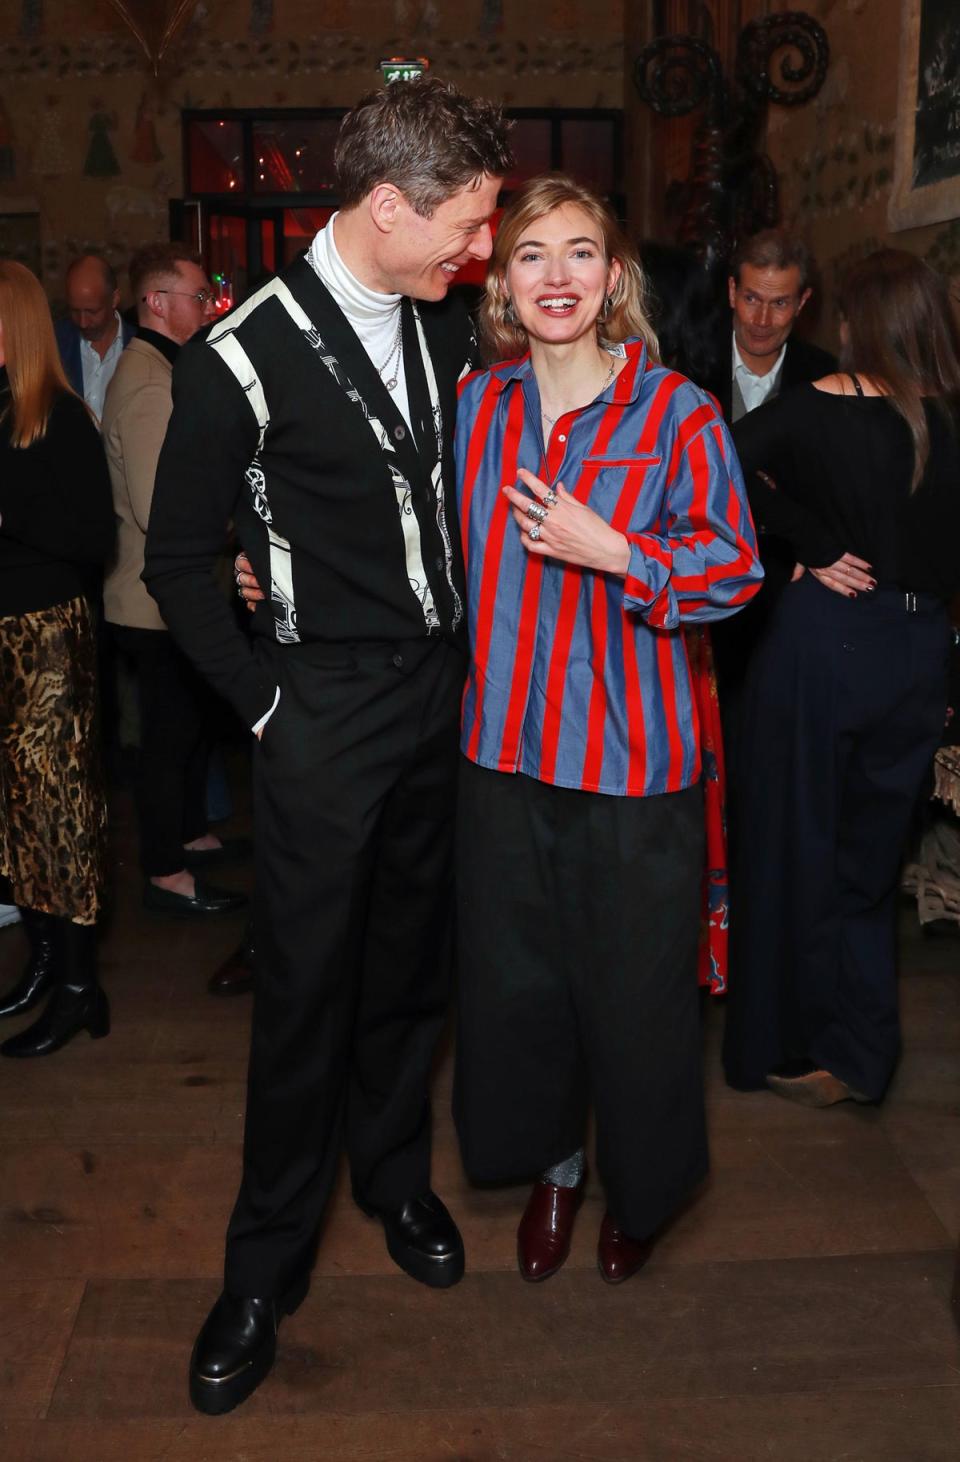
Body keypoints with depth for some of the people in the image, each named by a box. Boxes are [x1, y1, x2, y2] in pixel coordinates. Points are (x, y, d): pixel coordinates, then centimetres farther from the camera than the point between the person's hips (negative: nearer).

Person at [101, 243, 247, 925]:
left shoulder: (160, 370, 12)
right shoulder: (150, 384, -22)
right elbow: (160, 511, -29)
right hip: (160, 603, -10)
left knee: (189, 722, 21)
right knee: (171, 734, 2)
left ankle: (191, 834, 37)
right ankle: (167, 874, 15)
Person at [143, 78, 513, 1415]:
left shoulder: (448, 325, 4)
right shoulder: (247, 356, -13)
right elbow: (178, 560, -5)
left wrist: (470, 645, 8)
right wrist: (267, 699, -7)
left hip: (442, 690, 5)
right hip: (327, 711, -5)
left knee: (411, 962, 17)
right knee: (306, 990, 5)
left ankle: (394, 1174, 40)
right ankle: (266, 1267, 24)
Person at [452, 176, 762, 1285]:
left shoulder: (676, 414, -8)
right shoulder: (477, 405, 5)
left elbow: (734, 569, -7)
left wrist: (615, 552, -21)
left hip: (632, 753, -4)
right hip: (506, 743, 4)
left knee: (633, 984, 8)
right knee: (516, 973, 14)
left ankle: (639, 1189, 37)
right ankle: (552, 1164, 41)